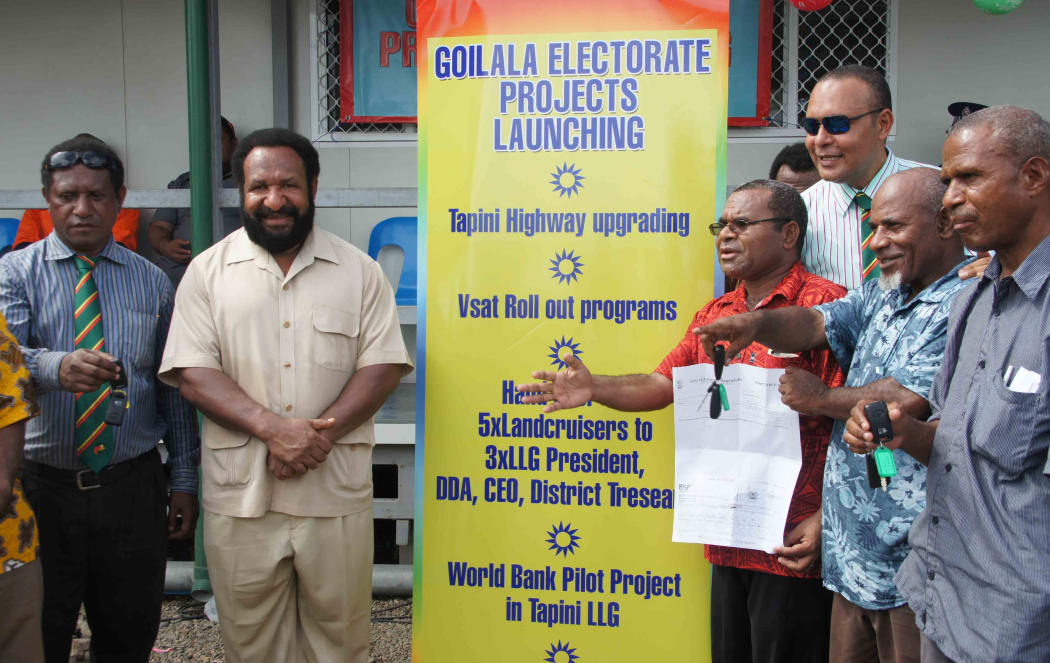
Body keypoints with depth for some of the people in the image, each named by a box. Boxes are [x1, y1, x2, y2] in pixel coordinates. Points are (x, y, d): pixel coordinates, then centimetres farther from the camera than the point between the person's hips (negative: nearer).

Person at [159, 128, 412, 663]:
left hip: (335, 492, 0)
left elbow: (383, 364, -1)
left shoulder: (358, 270, 5)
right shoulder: (208, 271, 5)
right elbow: (192, 372, -3)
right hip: (241, 493, 0)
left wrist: (321, 432, -15)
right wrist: (273, 427, -17)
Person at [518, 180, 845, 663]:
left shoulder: (824, 304, -10)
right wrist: (593, 388, -2)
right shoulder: (715, 314, 14)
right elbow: (663, 384, 14)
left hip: (792, 544, -7)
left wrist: (825, 519, -19)